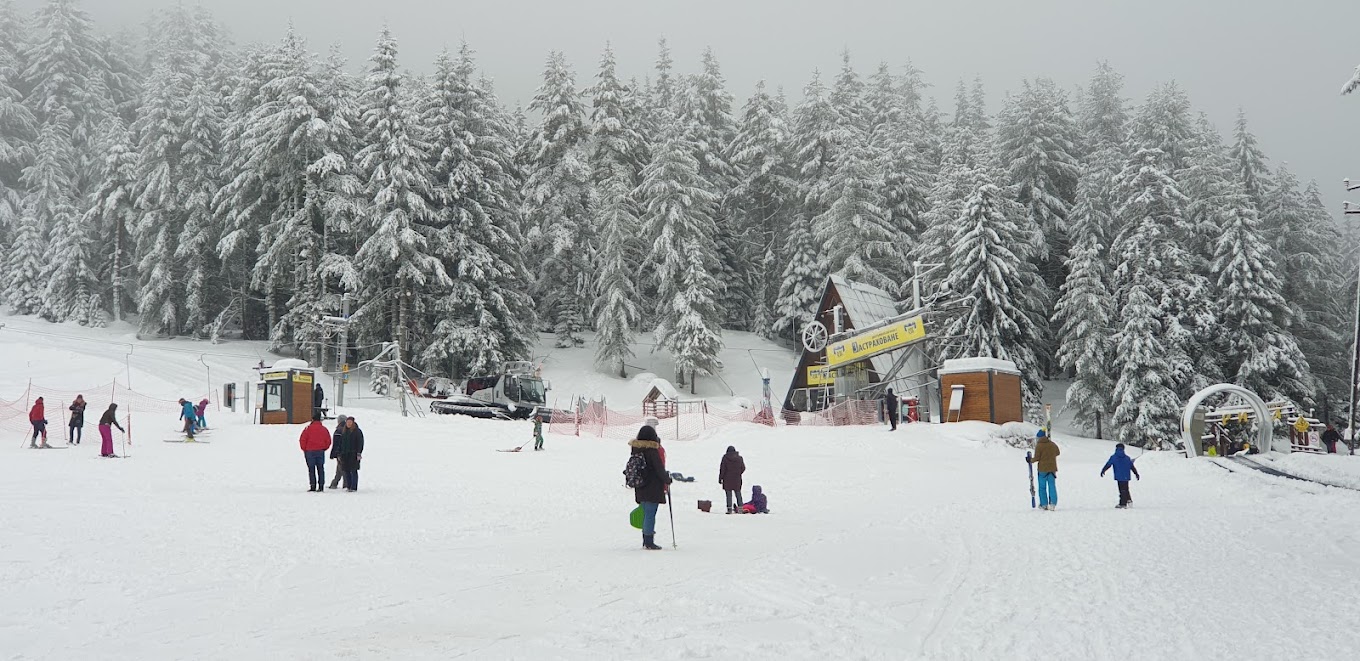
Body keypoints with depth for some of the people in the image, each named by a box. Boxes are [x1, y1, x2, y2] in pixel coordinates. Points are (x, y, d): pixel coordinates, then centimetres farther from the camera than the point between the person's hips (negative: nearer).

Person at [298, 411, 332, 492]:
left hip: (310, 451, -3)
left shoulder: (308, 428, -9)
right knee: (320, 469, 6)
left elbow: (302, 440, -8)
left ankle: (313, 486, -1)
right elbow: (328, 441, 6)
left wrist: (304, 449, 6)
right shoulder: (324, 429, 2)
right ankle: (321, 486, 3)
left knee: (311, 469, 2)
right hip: (320, 452, 3)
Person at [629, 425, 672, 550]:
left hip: (640, 488, 7)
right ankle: (649, 543, 0)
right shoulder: (652, 451, -16)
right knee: (650, 514, -2)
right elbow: (660, 469, -12)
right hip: (653, 488, -7)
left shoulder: (635, 449, 5)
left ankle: (646, 541, 23)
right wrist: (667, 480, 3)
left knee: (646, 513, 17)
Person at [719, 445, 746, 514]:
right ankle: (740, 508, 9)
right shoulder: (739, 458, 3)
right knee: (738, 494, 11)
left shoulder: (725, 458, -6)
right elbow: (743, 468, 8)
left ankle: (729, 509, -6)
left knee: (729, 495, -1)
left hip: (727, 479, -3)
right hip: (737, 480, 3)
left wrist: (720, 478, -1)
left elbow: (722, 469, -6)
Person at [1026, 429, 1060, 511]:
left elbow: (1036, 458, -14)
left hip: (1042, 469, -4)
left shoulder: (1038, 446, -12)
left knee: (1042, 487, 7)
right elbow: (1058, 453, 20)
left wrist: (1030, 460, 5)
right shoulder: (1053, 444, 3)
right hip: (1052, 469, 4)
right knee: (1052, 486, 6)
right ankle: (1053, 503, -3)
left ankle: (1044, 504, 7)